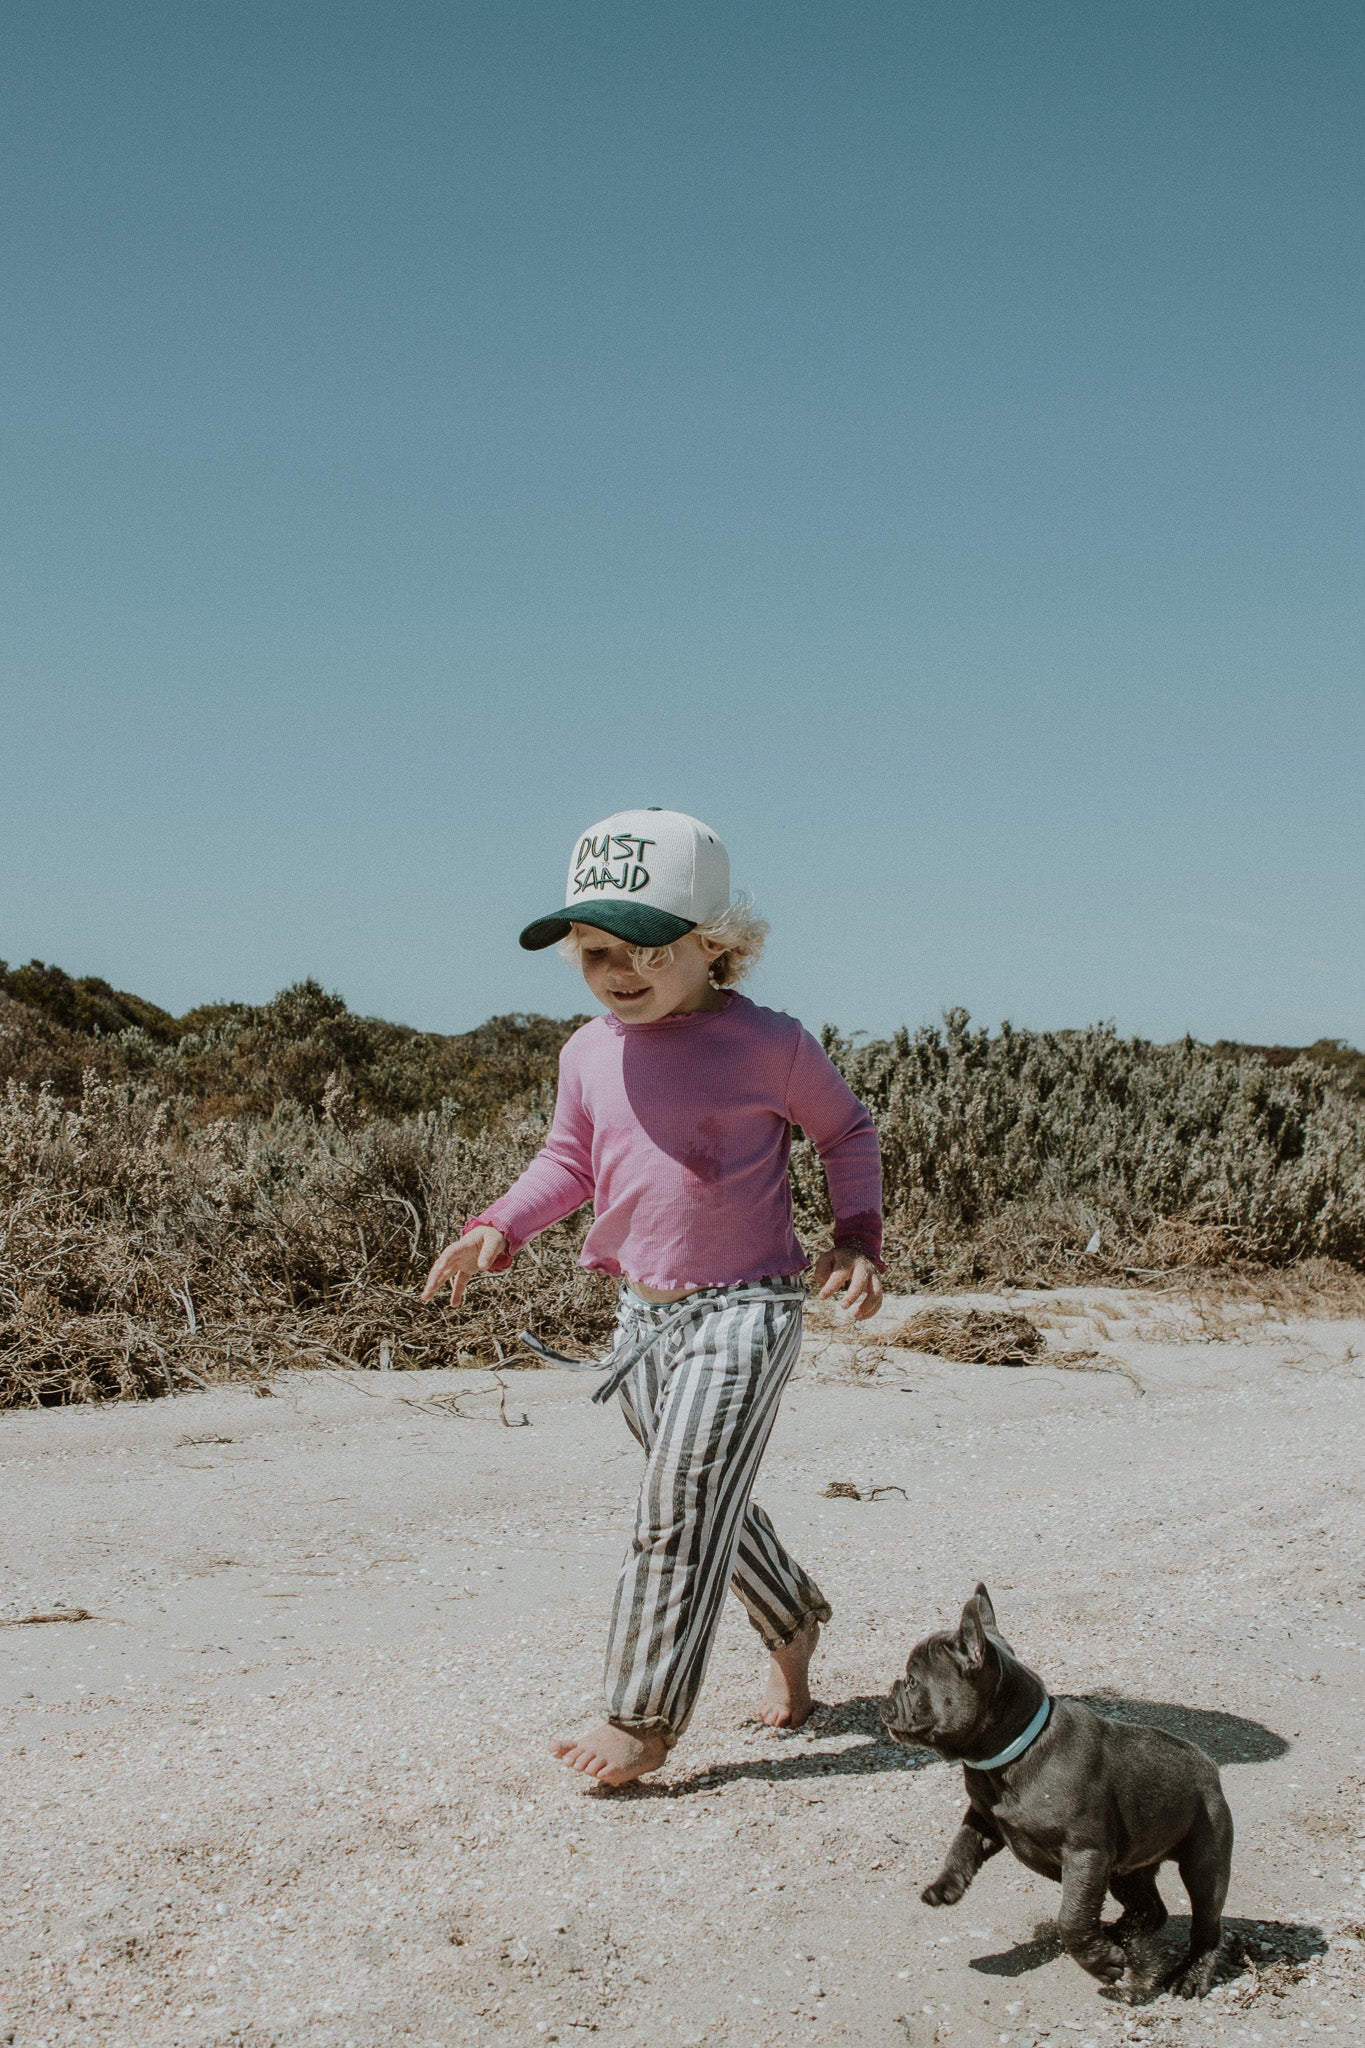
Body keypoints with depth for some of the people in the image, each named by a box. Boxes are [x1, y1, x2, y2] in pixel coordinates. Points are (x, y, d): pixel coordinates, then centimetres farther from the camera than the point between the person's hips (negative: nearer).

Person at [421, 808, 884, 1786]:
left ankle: (642, 1716, 2)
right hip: (642, 1316, 6)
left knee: (681, 1511, -9)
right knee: (707, 1504, 17)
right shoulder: (590, 1053, 3)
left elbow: (848, 1130, 4)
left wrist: (857, 1239, -6)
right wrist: (499, 1229, 2)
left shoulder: (768, 1044, -11)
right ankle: (792, 1618, 42)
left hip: (744, 1312, -6)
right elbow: (569, 1159, 17)